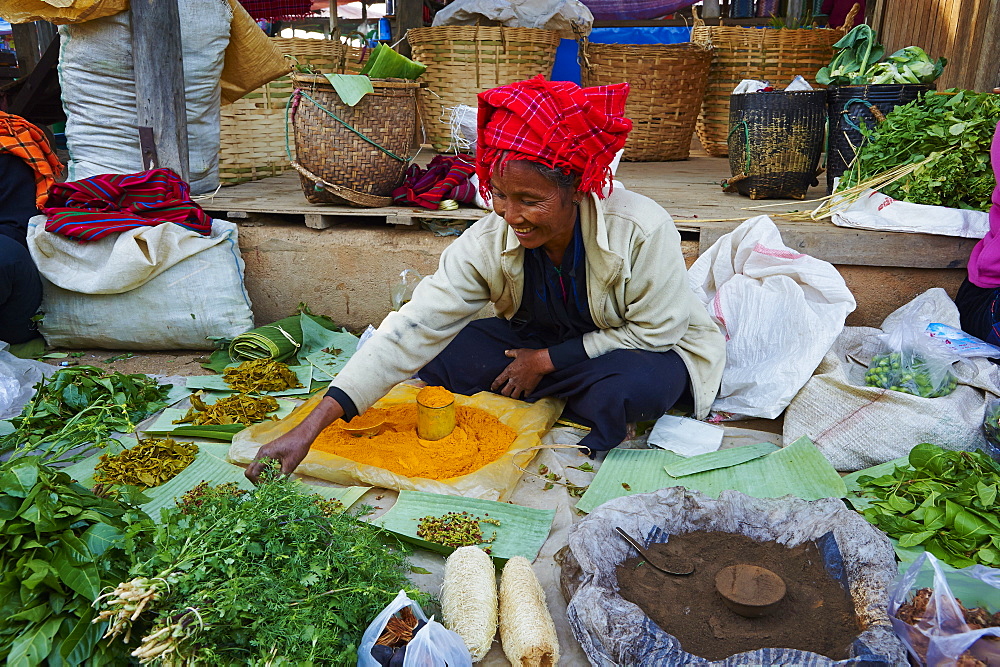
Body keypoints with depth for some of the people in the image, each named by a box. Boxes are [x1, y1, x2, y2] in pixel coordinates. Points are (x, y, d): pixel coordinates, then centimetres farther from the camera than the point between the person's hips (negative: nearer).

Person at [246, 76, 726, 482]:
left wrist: (549, 360, -21)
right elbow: (416, 327, -27)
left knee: (634, 386, -39)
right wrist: (309, 428, -34)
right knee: (438, 358, -15)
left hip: (649, 350, -3)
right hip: (542, 339, 4)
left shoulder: (642, 231, -30)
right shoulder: (488, 242, -22)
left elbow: (655, 331, -20)